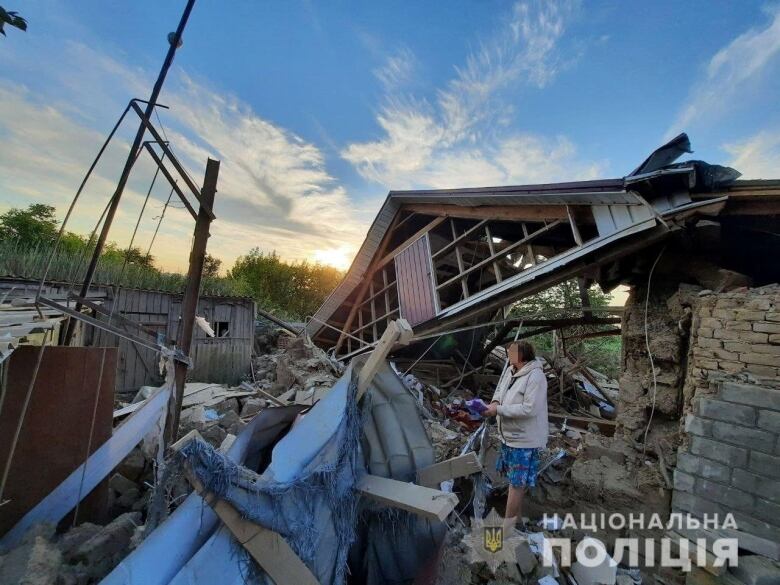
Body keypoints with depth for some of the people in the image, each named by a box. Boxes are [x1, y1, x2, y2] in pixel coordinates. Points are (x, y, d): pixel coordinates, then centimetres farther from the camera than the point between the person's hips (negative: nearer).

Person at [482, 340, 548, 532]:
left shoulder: (536, 376, -24)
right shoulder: (510, 371, 2)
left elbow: (529, 409, -29)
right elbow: (500, 390, 15)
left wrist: (498, 410, -27)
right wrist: (495, 401, -9)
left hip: (524, 440, -8)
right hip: (509, 436, 8)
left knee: (517, 482, 4)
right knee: (515, 479, 22)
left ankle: (507, 523, 16)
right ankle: (516, 514, 39)